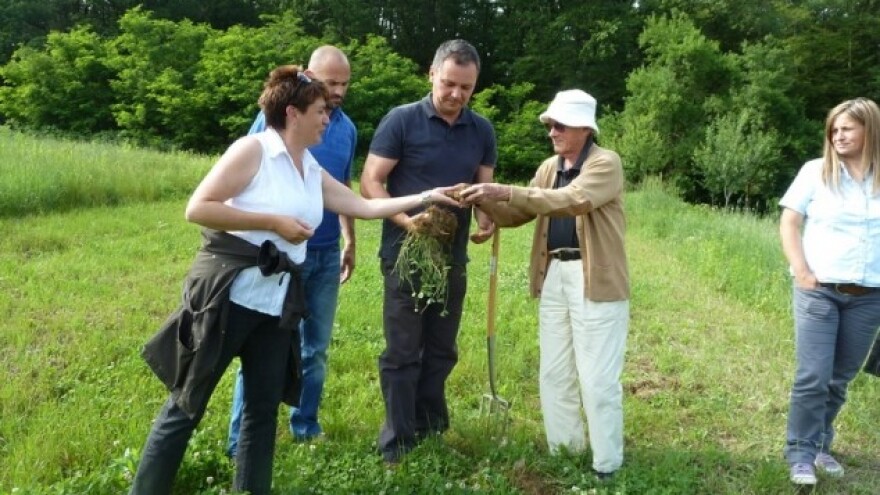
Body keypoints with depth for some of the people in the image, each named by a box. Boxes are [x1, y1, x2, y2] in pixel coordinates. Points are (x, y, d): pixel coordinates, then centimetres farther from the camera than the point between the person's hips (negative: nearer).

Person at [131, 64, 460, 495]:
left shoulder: (313, 173, 14)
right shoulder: (252, 149, -8)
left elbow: (365, 207, 19)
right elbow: (197, 209, -14)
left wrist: (424, 197, 14)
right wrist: (274, 223, -15)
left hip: (277, 304, 7)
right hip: (228, 295, -7)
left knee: (265, 406, 11)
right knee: (186, 405, 2)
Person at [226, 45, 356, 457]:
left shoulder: (347, 128, 7)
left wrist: (349, 241, 18)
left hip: (327, 253, 5)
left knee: (315, 347, 13)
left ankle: (306, 427, 28)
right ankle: (242, 442, 11)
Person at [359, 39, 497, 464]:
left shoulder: (482, 131, 5)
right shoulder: (401, 120, -8)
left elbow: (485, 188, 10)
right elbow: (371, 182, -10)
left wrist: (485, 220, -12)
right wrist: (406, 220, -26)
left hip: (453, 256, 5)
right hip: (406, 253, -4)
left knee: (442, 349, 15)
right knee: (402, 350, 2)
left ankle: (429, 425, 32)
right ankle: (398, 440, 14)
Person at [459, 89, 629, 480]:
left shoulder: (606, 163, -9)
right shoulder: (549, 167, 13)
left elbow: (572, 200, -27)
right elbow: (518, 214, 13)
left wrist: (505, 192, -32)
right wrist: (486, 200, -8)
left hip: (596, 280, -7)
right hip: (554, 275, 7)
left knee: (597, 379, -1)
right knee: (554, 374, 13)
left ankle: (606, 465, 13)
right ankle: (563, 452, 28)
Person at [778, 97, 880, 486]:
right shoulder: (816, 171, 1)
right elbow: (789, 223, 1)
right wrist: (801, 272, -9)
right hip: (819, 290, -2)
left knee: (840, 379, 11)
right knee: (812, 377, -5)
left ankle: (820, 445, 26)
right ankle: (801, 454, 5)